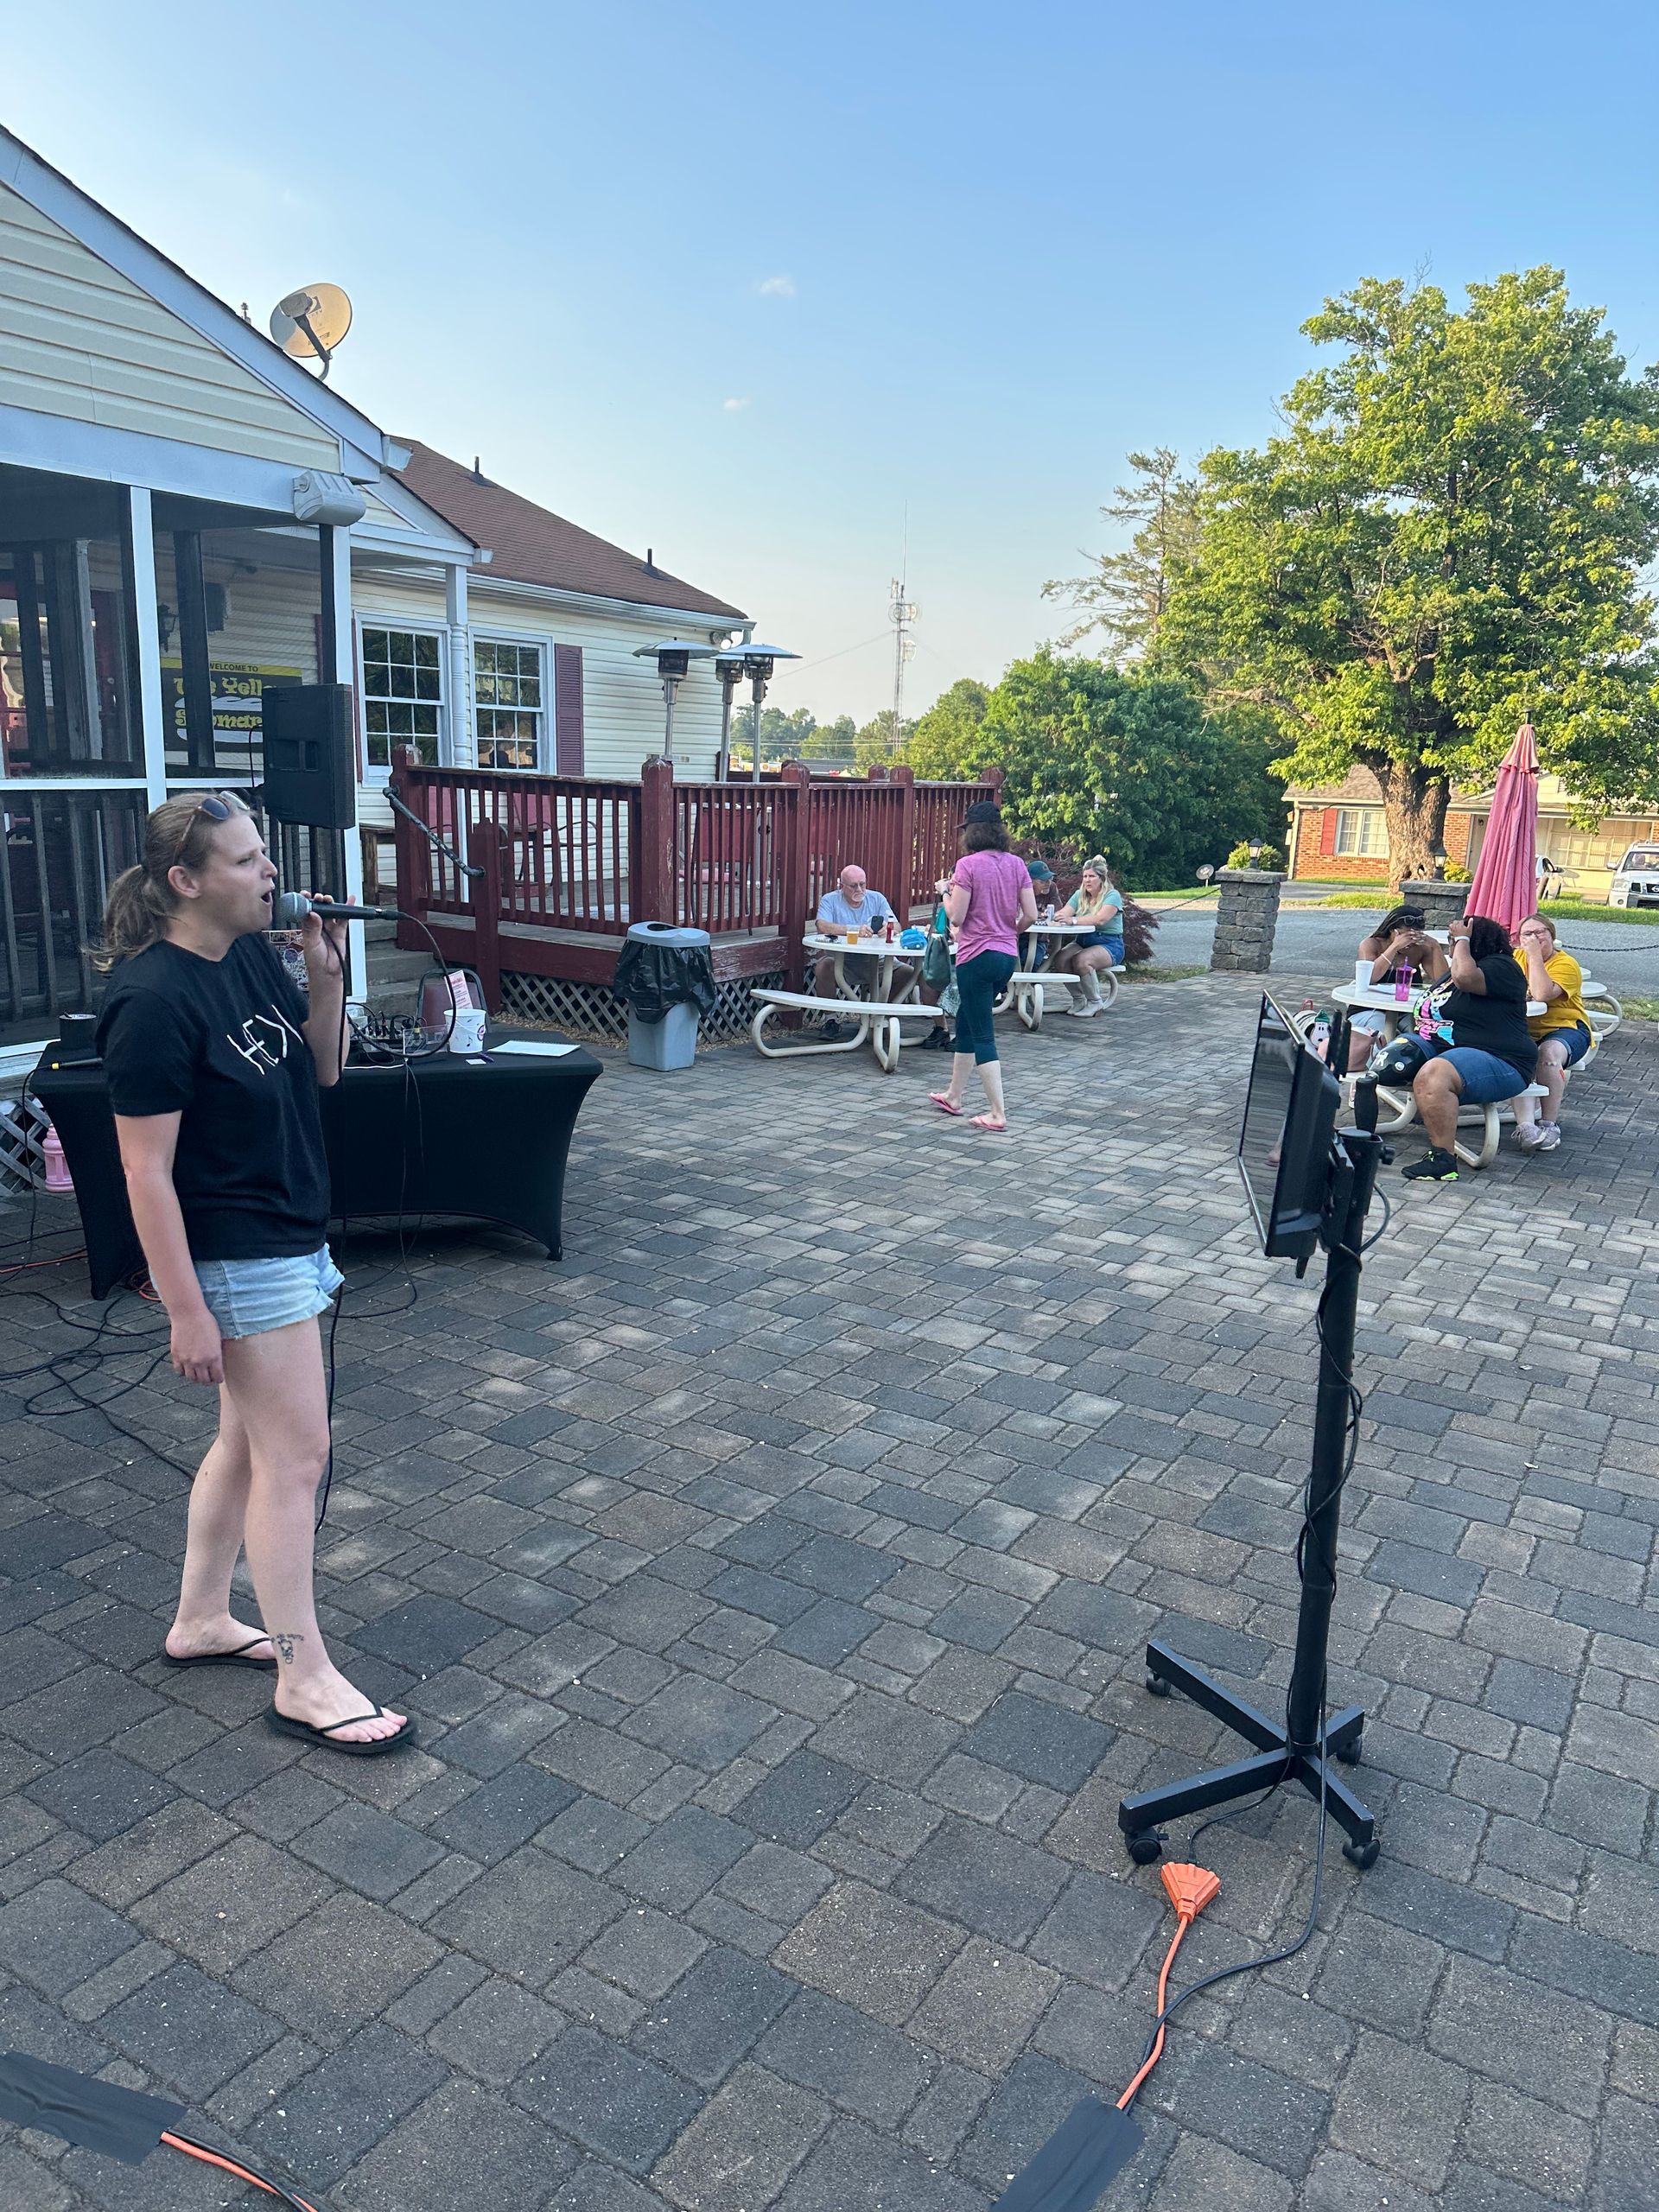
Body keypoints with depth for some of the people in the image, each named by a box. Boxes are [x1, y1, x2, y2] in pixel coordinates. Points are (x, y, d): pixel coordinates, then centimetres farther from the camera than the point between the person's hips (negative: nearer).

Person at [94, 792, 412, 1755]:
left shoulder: (254, 956, 4)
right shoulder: (157, 999, -21)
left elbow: (320, 1071, 13)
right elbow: (147, 1173, -21)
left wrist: (326, 976, -3)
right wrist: (186, 1312, -20)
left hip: (288, 1237, 9)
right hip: (236, 1259, -9)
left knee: (250, 1440, 19)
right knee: (298, 1452, -1)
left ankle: (202, 1620, 37)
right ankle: (305, 1680, 13)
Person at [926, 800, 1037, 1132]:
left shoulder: (968, 865, -13)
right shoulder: (1016, 864, 4)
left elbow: (956, 918, -14)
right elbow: (1031, 915, 2)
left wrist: (947, 894, 5)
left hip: (977, 958, -7)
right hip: (1006, 957, 7)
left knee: (982, 1036, -1)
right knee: (965, 1025, 22)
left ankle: (997, 1114, -2)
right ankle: (953, 1096, 34)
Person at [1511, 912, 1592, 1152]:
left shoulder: (1566, 964, -6)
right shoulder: (1516, 957, 12)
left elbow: (1542, 994, -24)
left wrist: (1535, 955, -18)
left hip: (1566, 1027, -3)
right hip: (1526, 1030, 3)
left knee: (1549, 1053, -37)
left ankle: (1550, 1124, -20)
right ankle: (1525, 1126, -41)